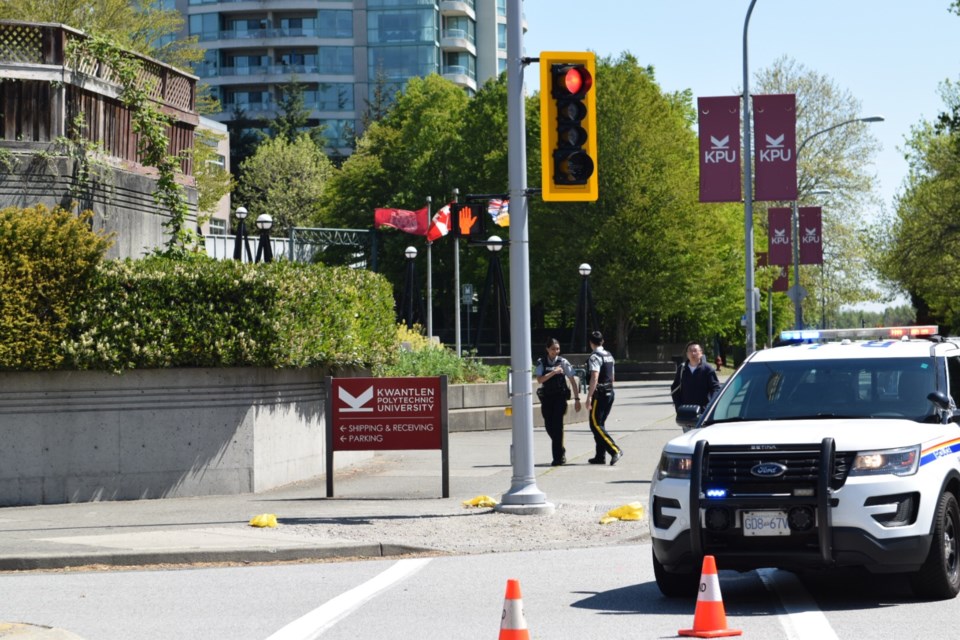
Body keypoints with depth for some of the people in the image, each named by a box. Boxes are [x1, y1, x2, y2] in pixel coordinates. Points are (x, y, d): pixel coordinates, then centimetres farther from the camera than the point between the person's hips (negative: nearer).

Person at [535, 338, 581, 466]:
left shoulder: (563, 362, -3)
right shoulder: (542, 363, 2)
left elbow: (573, 381, -2)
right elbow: (539, 380, -10)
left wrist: (577, 399, -6)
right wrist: (553, 372, -21)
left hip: (560, 397, -3)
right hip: (546, 397, 3)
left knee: (557, 425, -9)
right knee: (549, 426, 7)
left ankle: (557, 457, -3)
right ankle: (561, 451, 32)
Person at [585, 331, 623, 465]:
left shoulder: (595, 357, -14)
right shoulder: (609, 356, 14)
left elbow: (594, 378, -23)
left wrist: (589, 396, -23)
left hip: (599, 394, -9)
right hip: (610, 392, 9)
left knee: (596, 424, -8)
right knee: (600, 424, 14)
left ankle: (615, 450, -19)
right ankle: (600, 456, 13)